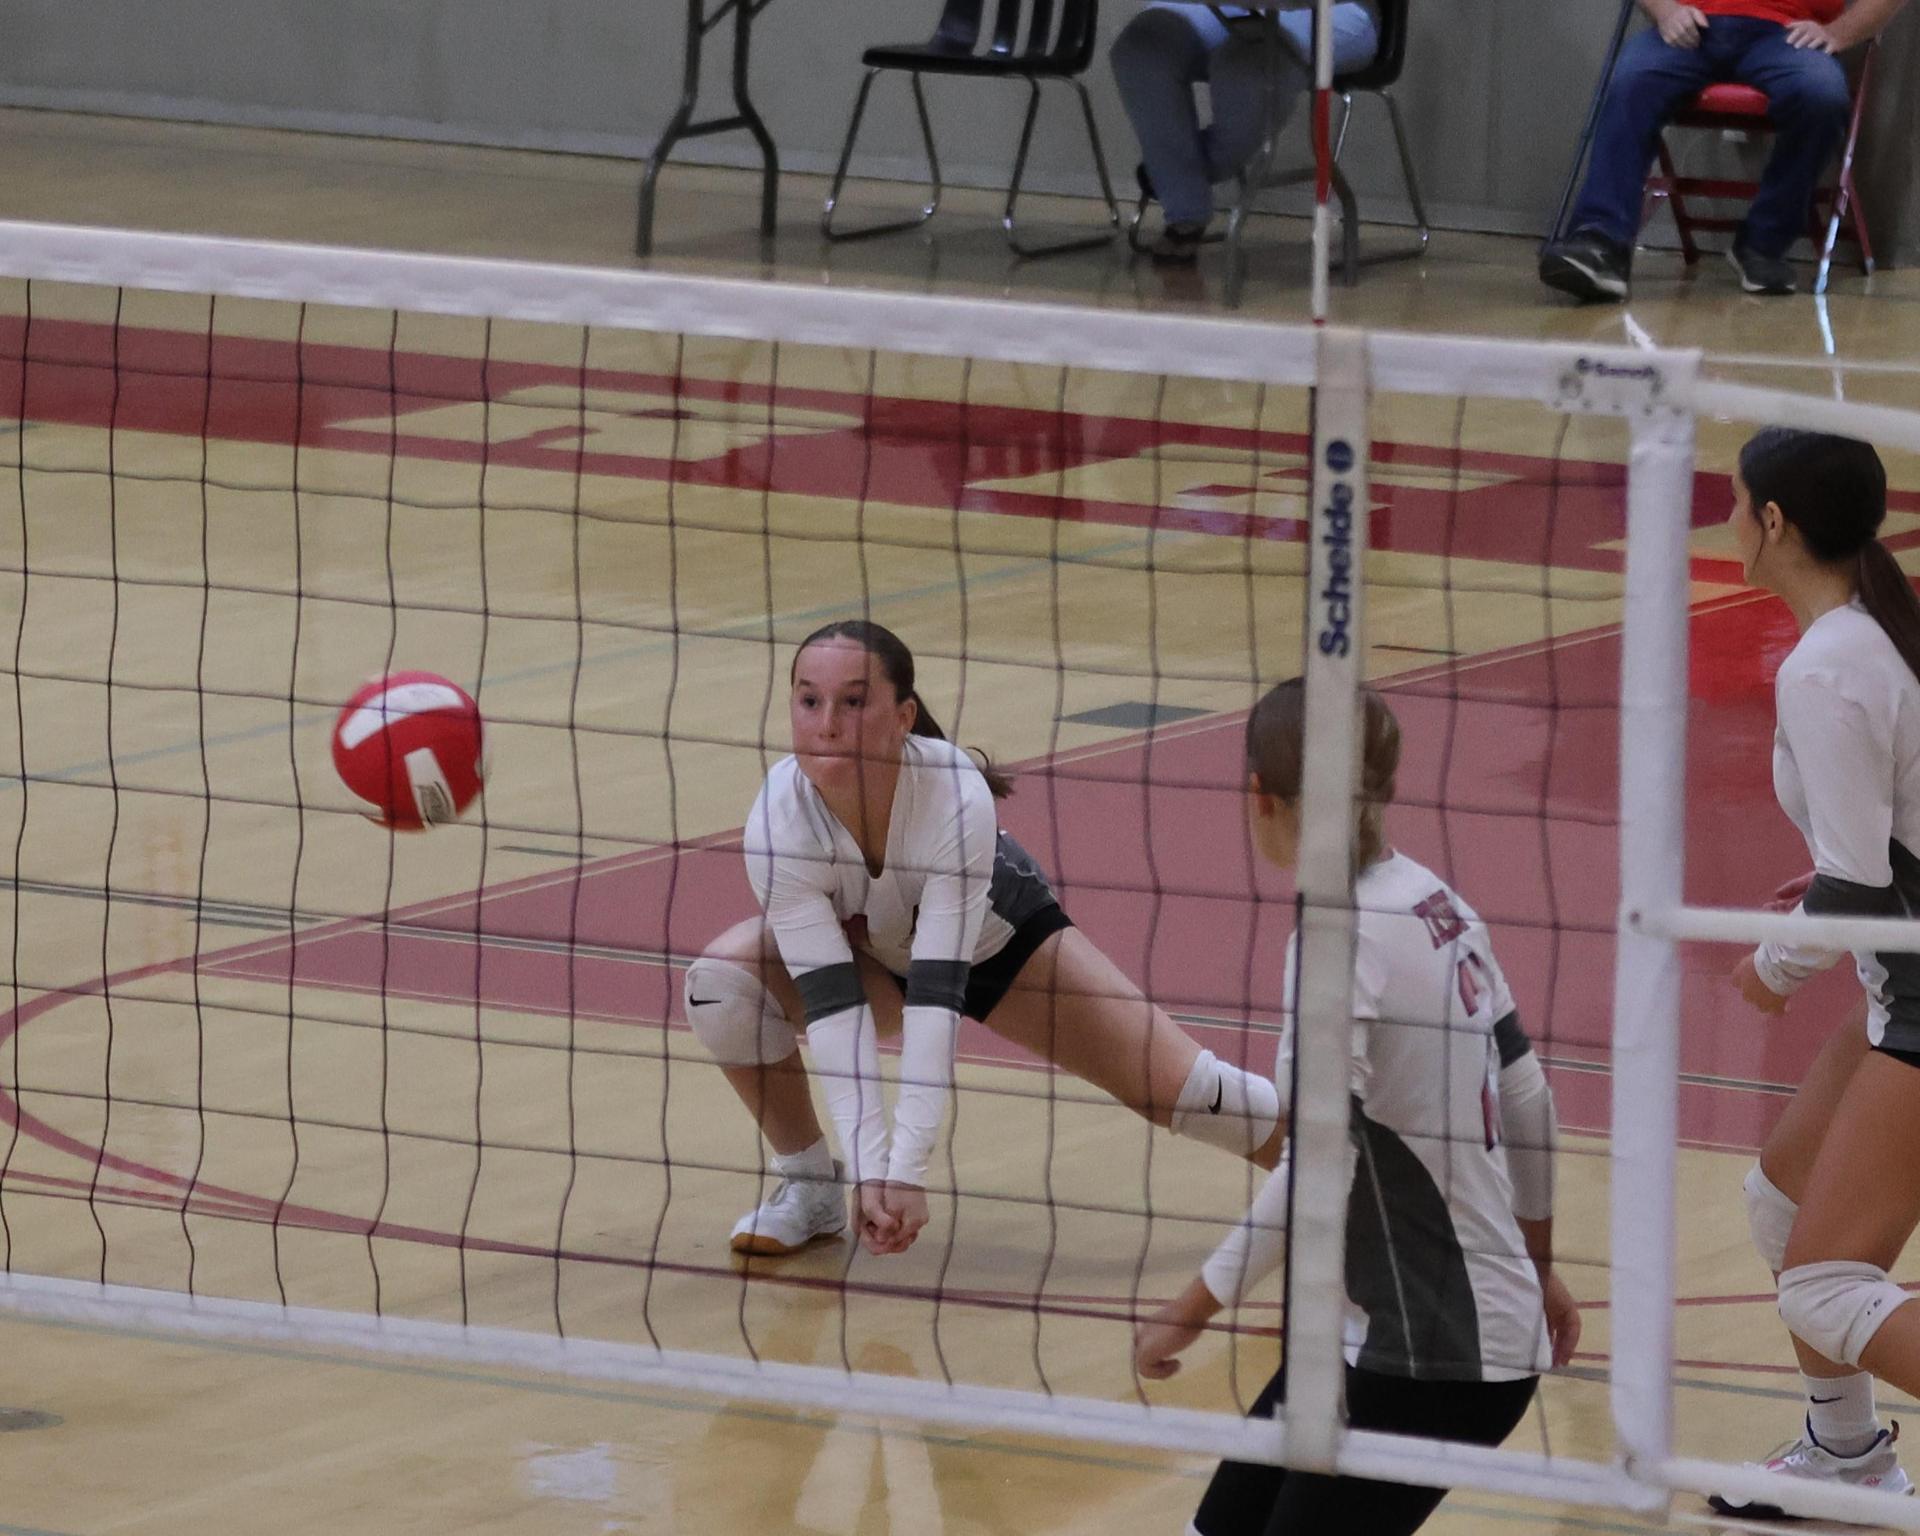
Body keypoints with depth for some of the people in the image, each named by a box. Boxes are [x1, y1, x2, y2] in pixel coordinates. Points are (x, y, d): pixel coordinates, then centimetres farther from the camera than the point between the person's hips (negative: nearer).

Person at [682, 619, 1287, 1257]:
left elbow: (936, 996, -41)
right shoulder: (778, 820, -35)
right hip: (868, 953, 1)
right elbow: (831, 1004, -35)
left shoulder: (956, 799, -39)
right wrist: (868, 1172, -41)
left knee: (1183, 1089, -8)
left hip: (1000, 941, -1)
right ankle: (808, 1186, -6)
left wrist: (908, 1171, -46)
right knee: (722, 977, -26)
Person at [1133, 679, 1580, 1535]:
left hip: (1431, 1360, -9)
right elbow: (1526, 1098, 14)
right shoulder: (1436, 906, 5)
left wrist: (1189, 1312, -18)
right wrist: (1535, 1265, 28)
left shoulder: (1342, 940, -19)